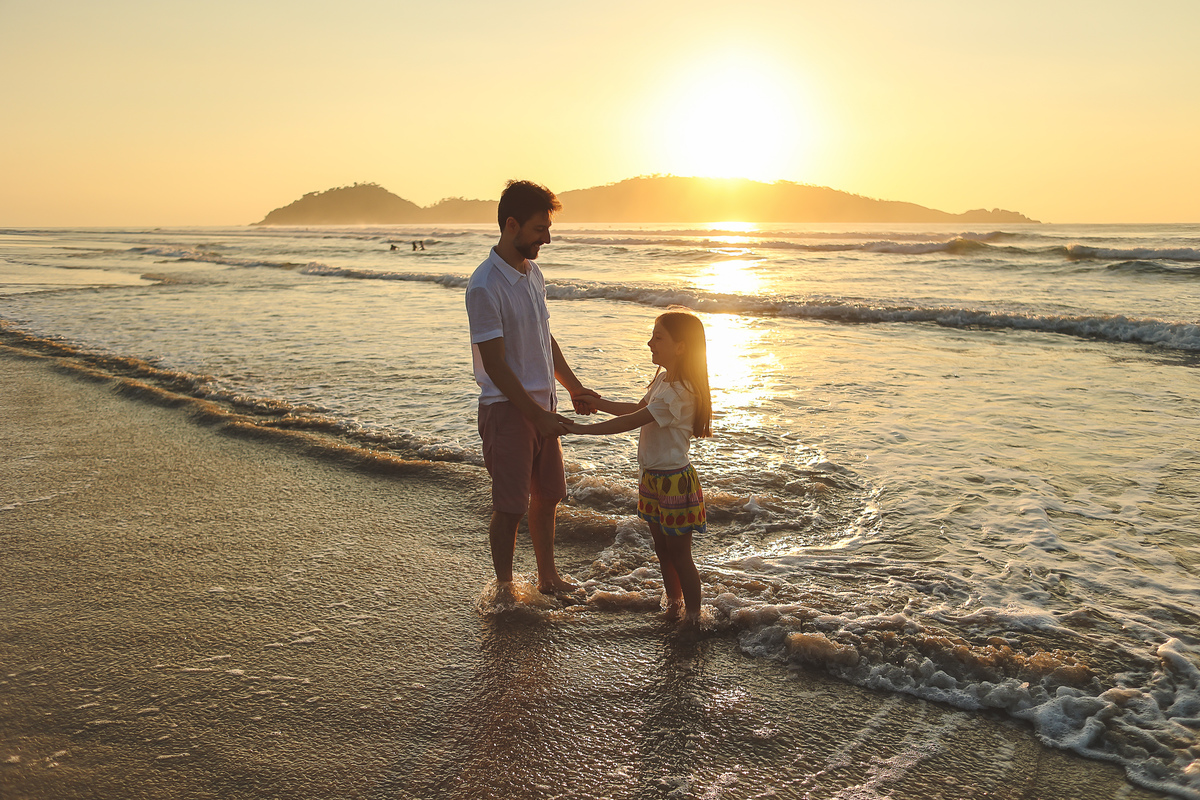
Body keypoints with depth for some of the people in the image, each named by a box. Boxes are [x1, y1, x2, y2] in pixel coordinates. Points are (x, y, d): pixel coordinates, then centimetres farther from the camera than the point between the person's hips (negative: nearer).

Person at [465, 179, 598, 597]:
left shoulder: (533, 273, 8)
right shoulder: (484, 286, -19)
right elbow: (495, 365, -20)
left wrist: (574, 388, 13)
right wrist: (538, 416, -19)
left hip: (543, 404, 8)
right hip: (508, 408, -8)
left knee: (547, 497, 17)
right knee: (510, 507, 2)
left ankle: (548, 577, 33)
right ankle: (504, 589, 20)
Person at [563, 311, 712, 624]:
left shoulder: (679, 392, -26)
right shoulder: (663, 378, 6)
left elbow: (630, 422, -27)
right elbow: (638, 409, 21)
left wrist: (583, 428, -23)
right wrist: (599, 403, 14)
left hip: (674, 482, -9)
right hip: (653, 478, 9)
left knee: (679, 555, 3)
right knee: (662, 549, 21)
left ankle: (693, 617, 18)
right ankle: (673, 604, 38)